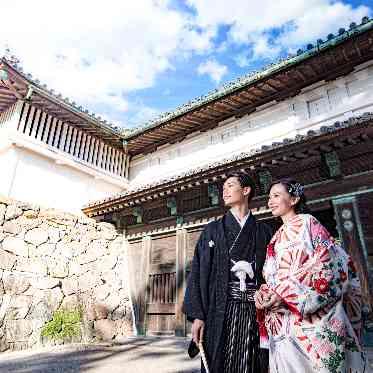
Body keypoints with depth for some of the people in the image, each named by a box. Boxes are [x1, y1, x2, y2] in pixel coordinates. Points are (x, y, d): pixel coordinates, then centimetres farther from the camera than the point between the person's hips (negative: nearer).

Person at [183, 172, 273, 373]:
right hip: (221, 310, 0)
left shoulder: (264, 231, 10)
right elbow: (197, 273, 2)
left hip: (256, 311, 1)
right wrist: (197, 315, -7)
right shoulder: (212, 230, 8)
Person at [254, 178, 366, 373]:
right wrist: (264, 293, -3)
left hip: (313, 321, -6)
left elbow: (329, 265, -14)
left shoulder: (307, 223, -2)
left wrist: (286, 291, -19)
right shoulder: (278, 236, 19)